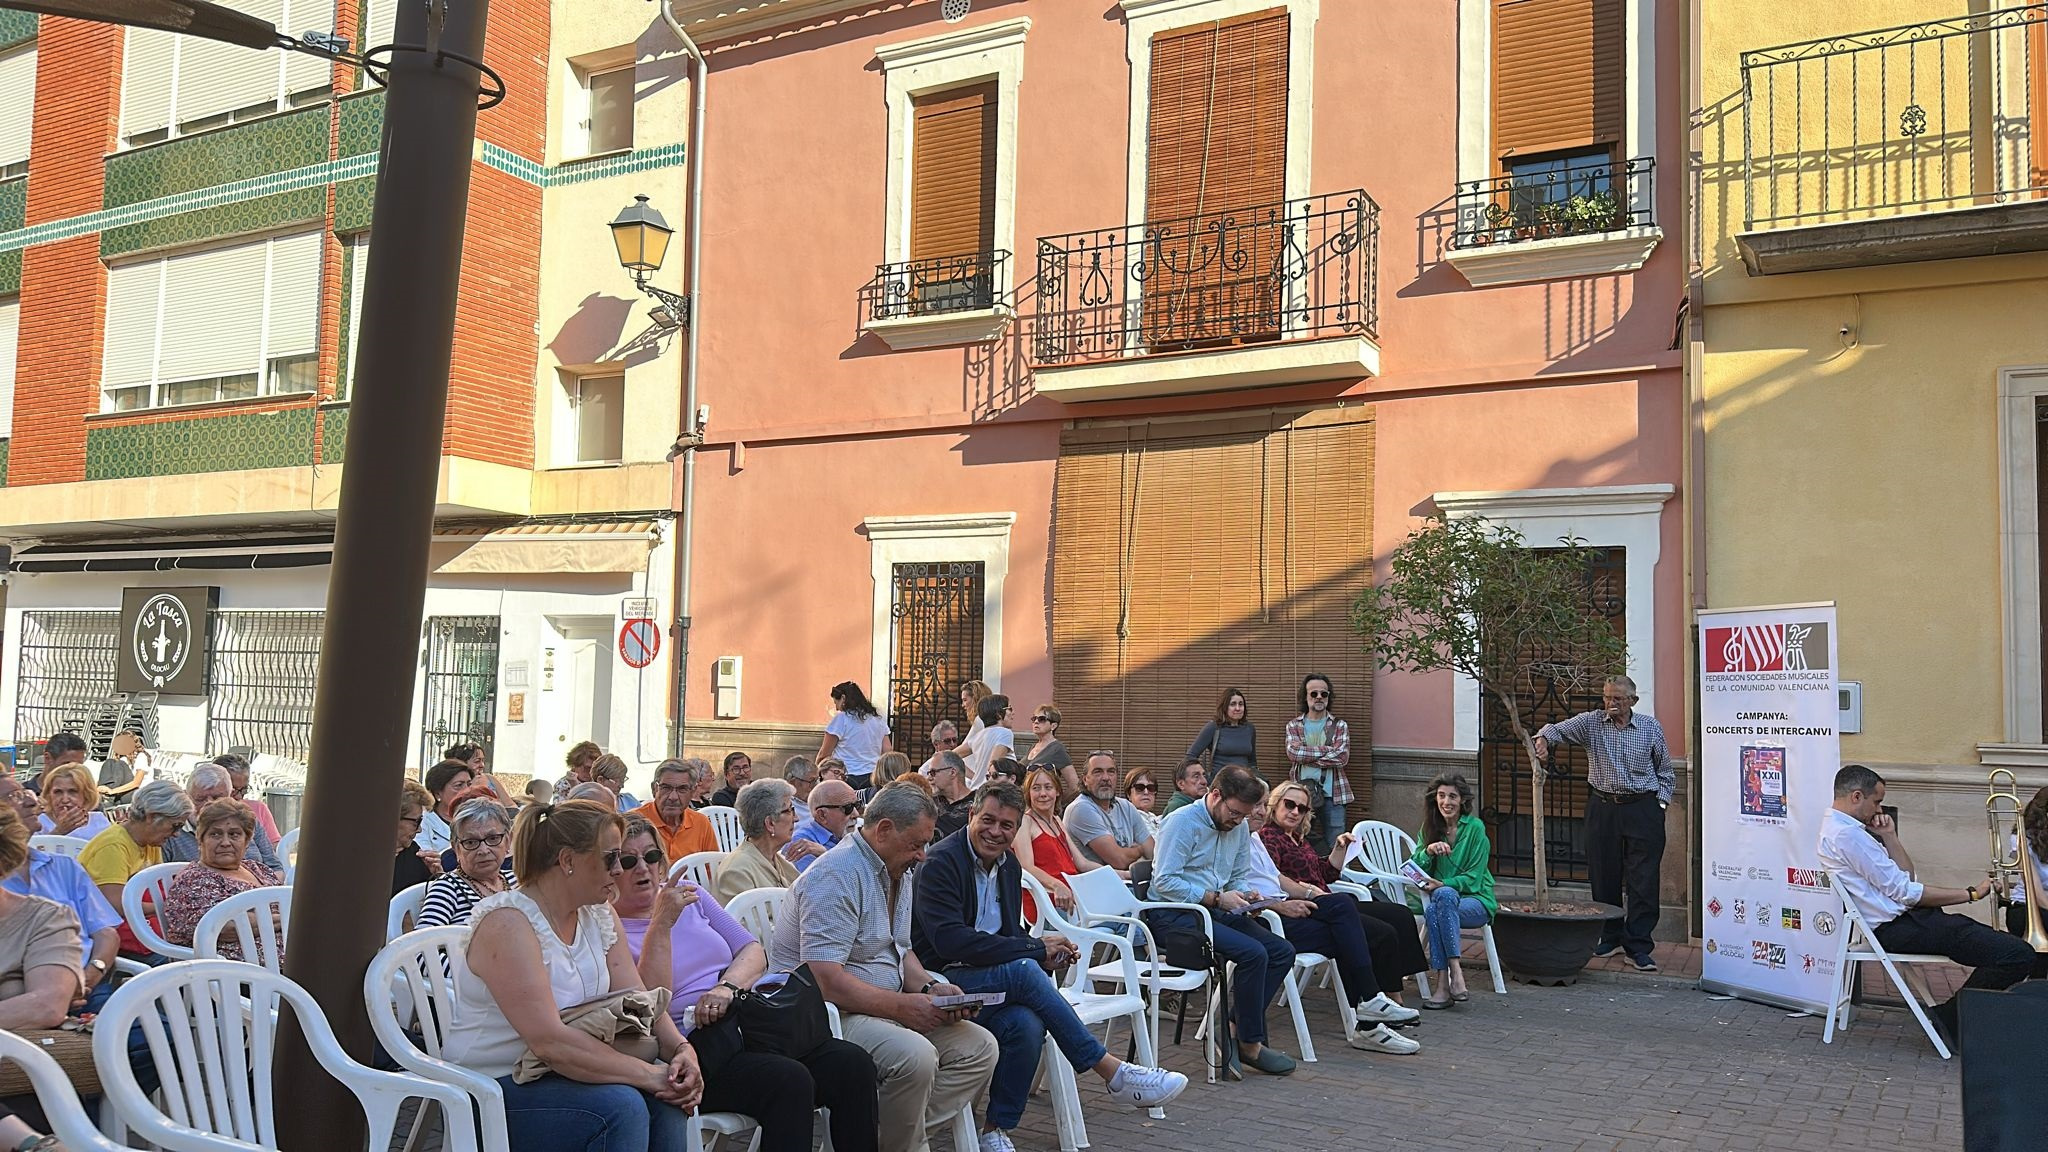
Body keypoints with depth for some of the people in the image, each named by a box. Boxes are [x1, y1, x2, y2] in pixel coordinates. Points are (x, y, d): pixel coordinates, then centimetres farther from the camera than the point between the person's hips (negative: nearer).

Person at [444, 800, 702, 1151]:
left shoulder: (600, 917, 6)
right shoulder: (507, 923, -21)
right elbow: (549, 1041, -29)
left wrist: (681, 1049, -19)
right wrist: (649, 1075, -29)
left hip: (561, 1071, 7)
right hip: (492, 1086, -7)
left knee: (666, 1099, -19)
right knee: (621, 1105, -29)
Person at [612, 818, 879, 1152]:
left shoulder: (686, 893, 17)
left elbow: (754, 952, 14)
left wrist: (727, 987, -7)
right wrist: (661, 924, -21)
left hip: (747, 1022, 6)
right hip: (695, 1047, -6)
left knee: (853, 1062, -17)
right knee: (788, 1080, -32)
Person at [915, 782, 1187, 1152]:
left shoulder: (1010, 866, 14)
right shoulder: (939, 863, -12)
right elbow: (950, 941, -23)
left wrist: (1044, 954, -6)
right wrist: (1036, 949, -19)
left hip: (994, 980, 7)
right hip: (942, 980, -6)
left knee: (1027, 1023, -29)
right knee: (1024, 971, -32)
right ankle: (1112, 1072, -25)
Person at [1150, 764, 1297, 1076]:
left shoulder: (1239, 828, 13)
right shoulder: (1182, 822, -13)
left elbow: (1241, 876, 22)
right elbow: (1164, 882, -19)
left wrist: (1245, 894, -3)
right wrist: (1217, 898, -20)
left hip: (1217, 911, 9)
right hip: (1175, 915, -9)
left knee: (1283, 951, -7)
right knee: (1253, 953, -26)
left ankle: (1233, 1032, -7)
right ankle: (1251, 1045, -11)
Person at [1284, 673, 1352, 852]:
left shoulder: (1339, 726, 7)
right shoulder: (1293, 725, 9)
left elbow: (1342, 758, -10)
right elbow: (1293, 752, -10)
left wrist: (1305, 755, -10)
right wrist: (1328, 750, -11)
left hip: (1332, 794, -1)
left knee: (1335, 845, 1)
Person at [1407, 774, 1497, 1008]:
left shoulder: (1475, 827, -5)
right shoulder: (1429, 828, 10)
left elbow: (1473, 878, -8)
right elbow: (1414, 871, 4)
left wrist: (1442, 884, -23)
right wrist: (1428, 851, -16)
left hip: (1476, 900, -3)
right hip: (1443, 899, 3)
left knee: (1443, 895, -36)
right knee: (1431, 907, -33)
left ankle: (1444, 984, -37)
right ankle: (1455, 971, -35)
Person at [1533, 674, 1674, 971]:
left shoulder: (1650, 727, 3)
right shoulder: (1591, 722, 2)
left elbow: (1665, 771, 10)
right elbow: (1557, 729, -7)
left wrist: (1660, 804, 1)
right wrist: (1543, 739, -30)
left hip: (1643, 809, -1)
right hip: (1602, 808, 2)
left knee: (1643, 880, -4)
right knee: (1604, 876, 9)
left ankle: (1638, 946, 2)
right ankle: (1610, 936, 24)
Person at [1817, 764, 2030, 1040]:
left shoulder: (1840, 828, 17)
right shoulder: (1847, 835, -16)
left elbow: (1906, 875, 19)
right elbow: (1904, 891, -15)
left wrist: (1889, 837, 6)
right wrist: (1971, 893, -8)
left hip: (1904, 916, 11)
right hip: (1897, 928, -11)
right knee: (2018, 955, -18)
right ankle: (1948, 1019, -5)